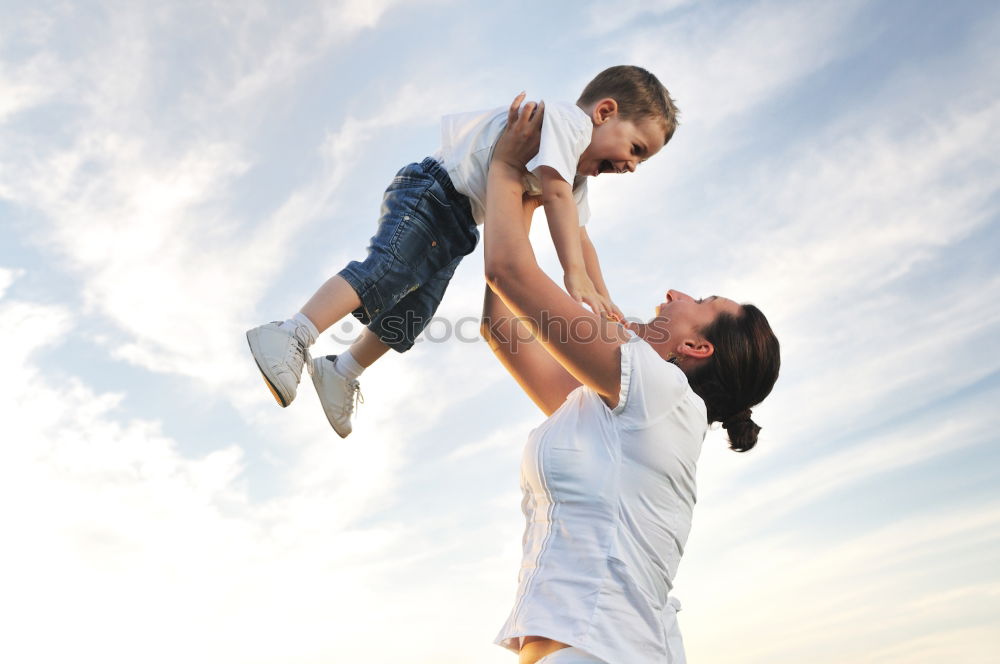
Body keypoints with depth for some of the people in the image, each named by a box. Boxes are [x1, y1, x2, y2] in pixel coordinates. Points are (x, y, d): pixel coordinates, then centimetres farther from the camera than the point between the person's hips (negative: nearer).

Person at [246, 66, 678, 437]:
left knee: (411, 315, 9)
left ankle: (341, 372, 23)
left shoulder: (578, 176, 18)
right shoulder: (571, 120, -13)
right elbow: (554, 191, -27)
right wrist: (575, 274, -32)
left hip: (455, 227, 10)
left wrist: (603, 299, 9)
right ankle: (291, 336, -31)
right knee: (388, 270, -27)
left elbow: (578, 237, 18)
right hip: (432, 190, -9)